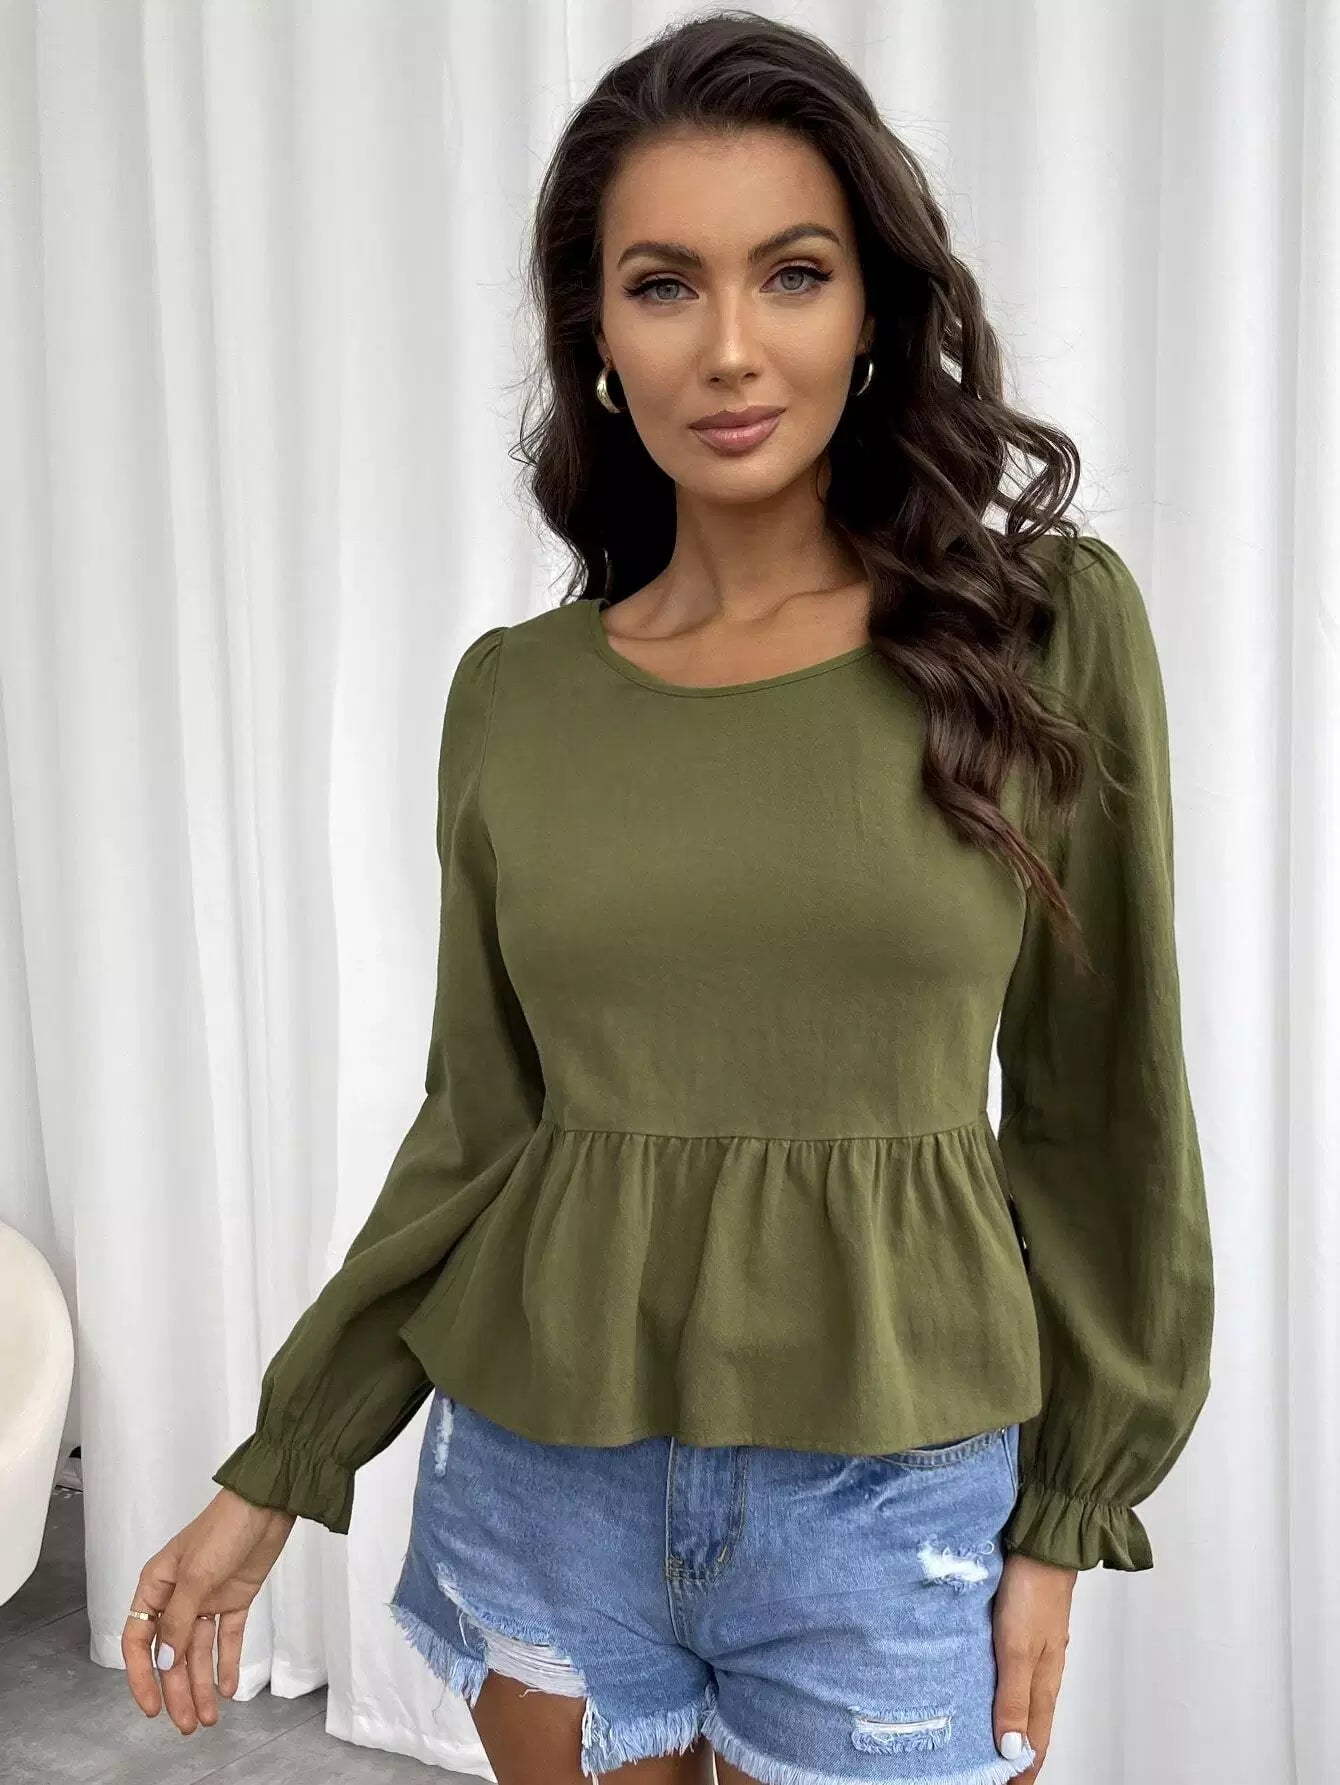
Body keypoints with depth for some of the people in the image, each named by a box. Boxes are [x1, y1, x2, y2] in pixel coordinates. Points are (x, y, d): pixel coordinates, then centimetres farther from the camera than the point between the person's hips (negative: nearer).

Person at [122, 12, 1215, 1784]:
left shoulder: (1049, 629, -8)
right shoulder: (514, 694, -2)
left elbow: (1097, 1104, -2)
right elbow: (476, 1125, 4)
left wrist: (1065, 1521, 0)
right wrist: (272, 1477, 4)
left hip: (892, 1502, -2)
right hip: (540, 1481, 2)